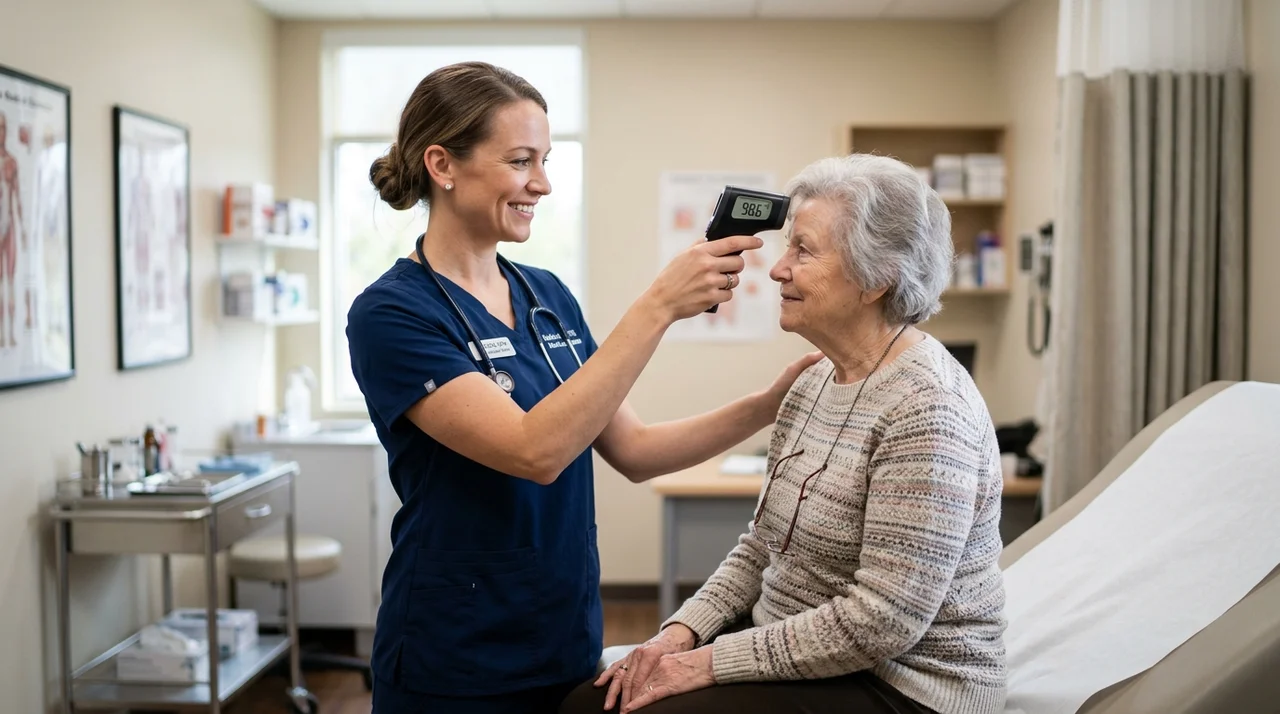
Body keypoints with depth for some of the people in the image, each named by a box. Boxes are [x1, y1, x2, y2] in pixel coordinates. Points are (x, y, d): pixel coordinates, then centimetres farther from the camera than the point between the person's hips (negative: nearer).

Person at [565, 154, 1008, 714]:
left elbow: (882, 622, -25)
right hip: (795, 647, 8)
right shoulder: (816, 380, 6)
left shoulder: (926, 410, -22)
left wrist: (711, 661, -20)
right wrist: (683, 631, -2)